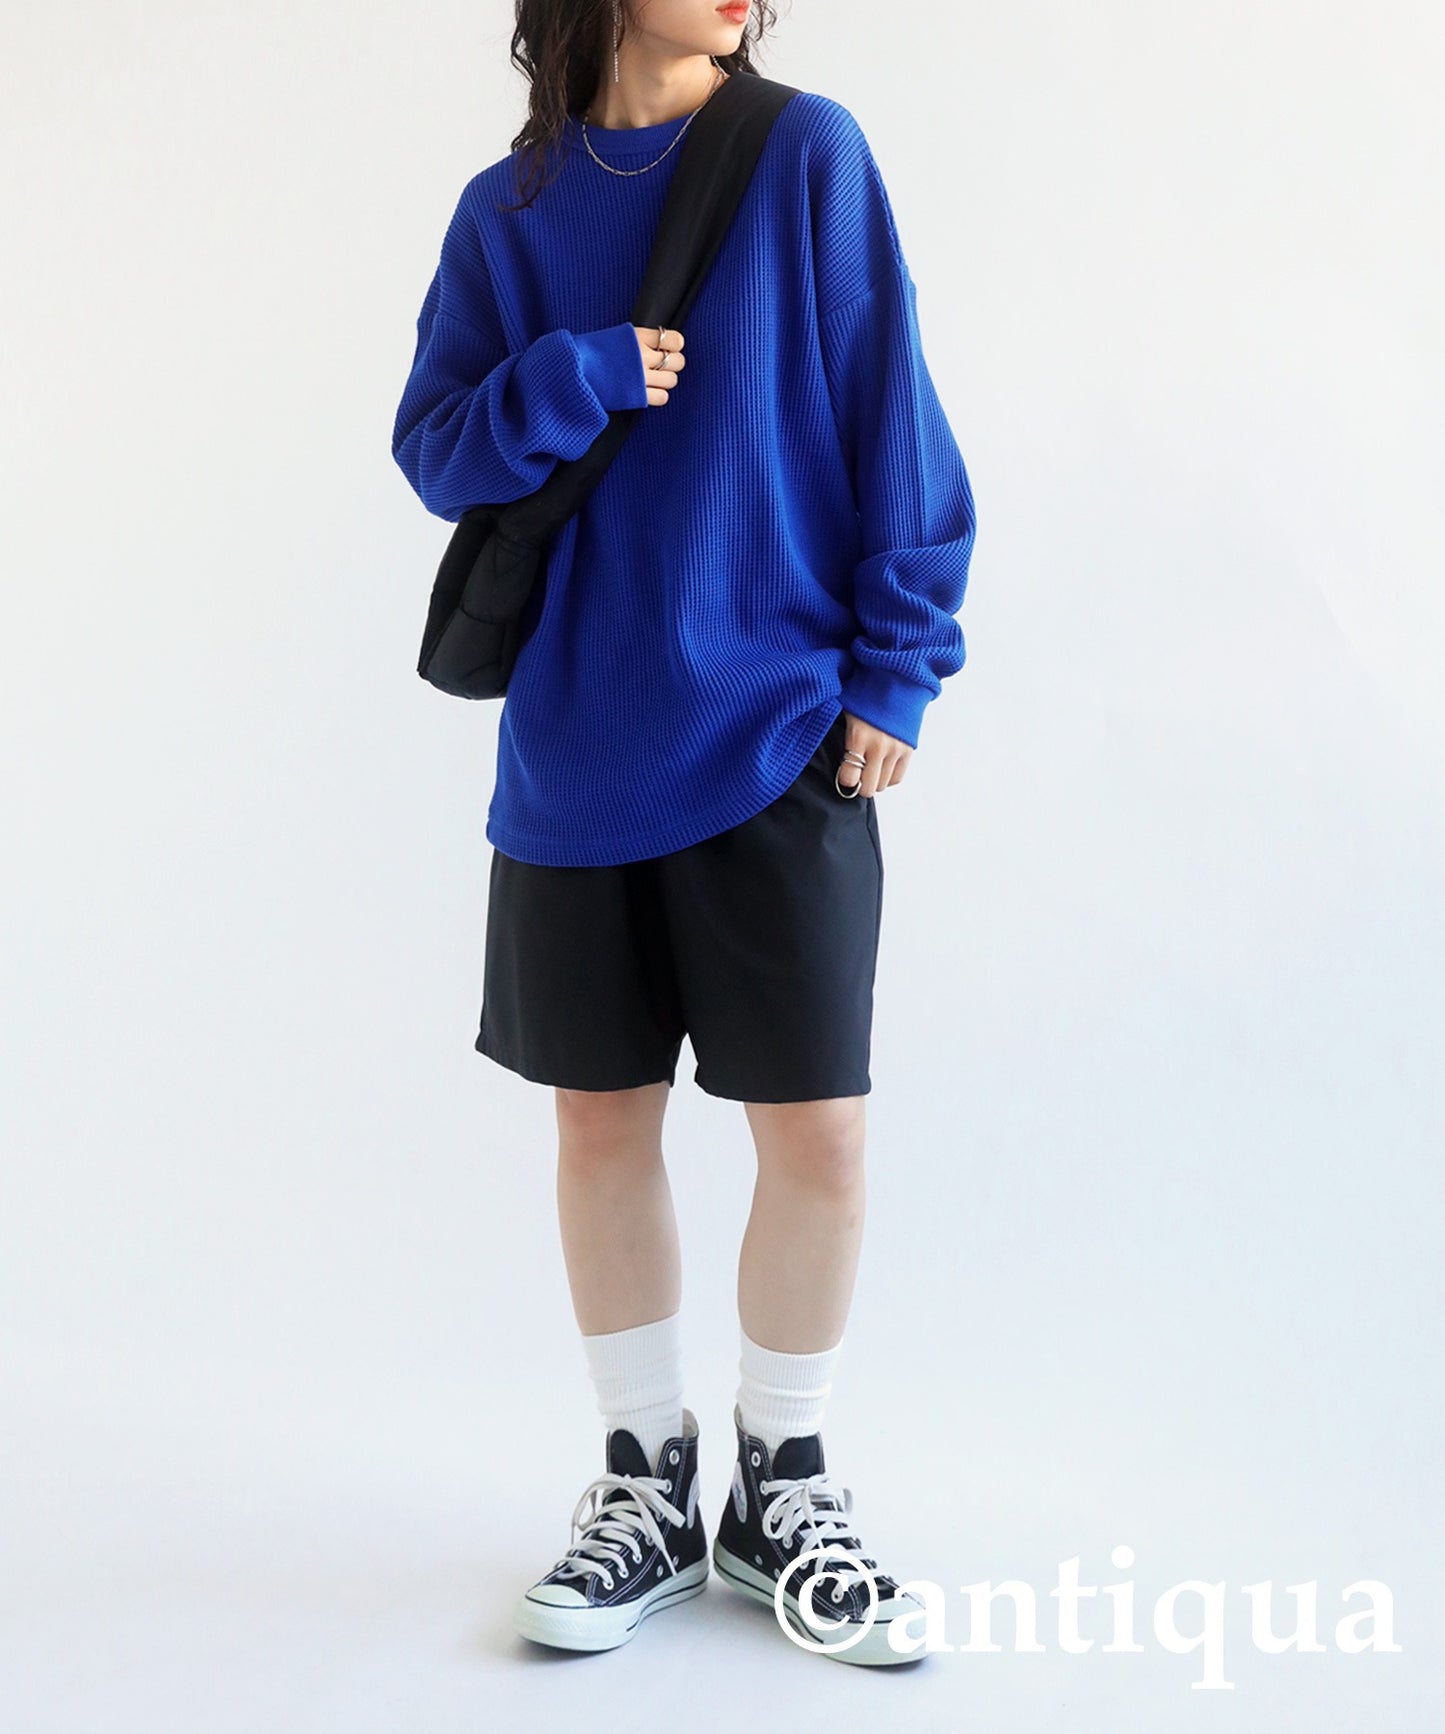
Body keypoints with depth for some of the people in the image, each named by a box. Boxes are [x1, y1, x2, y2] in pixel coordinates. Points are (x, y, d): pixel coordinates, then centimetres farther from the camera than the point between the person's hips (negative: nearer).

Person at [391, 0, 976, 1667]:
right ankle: (645, 1478, 26)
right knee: (600, 1120, 9)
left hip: (783, 743, -2)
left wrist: (894, 664, -5)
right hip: (577, 756, 2)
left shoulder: (808, 156, 0)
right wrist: (576, 380, -14)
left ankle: (781, 1480, 22)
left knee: (817, 1134, -1)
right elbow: (433, 448, 4)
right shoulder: (508, 210, 7)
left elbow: (890, 416, 0)